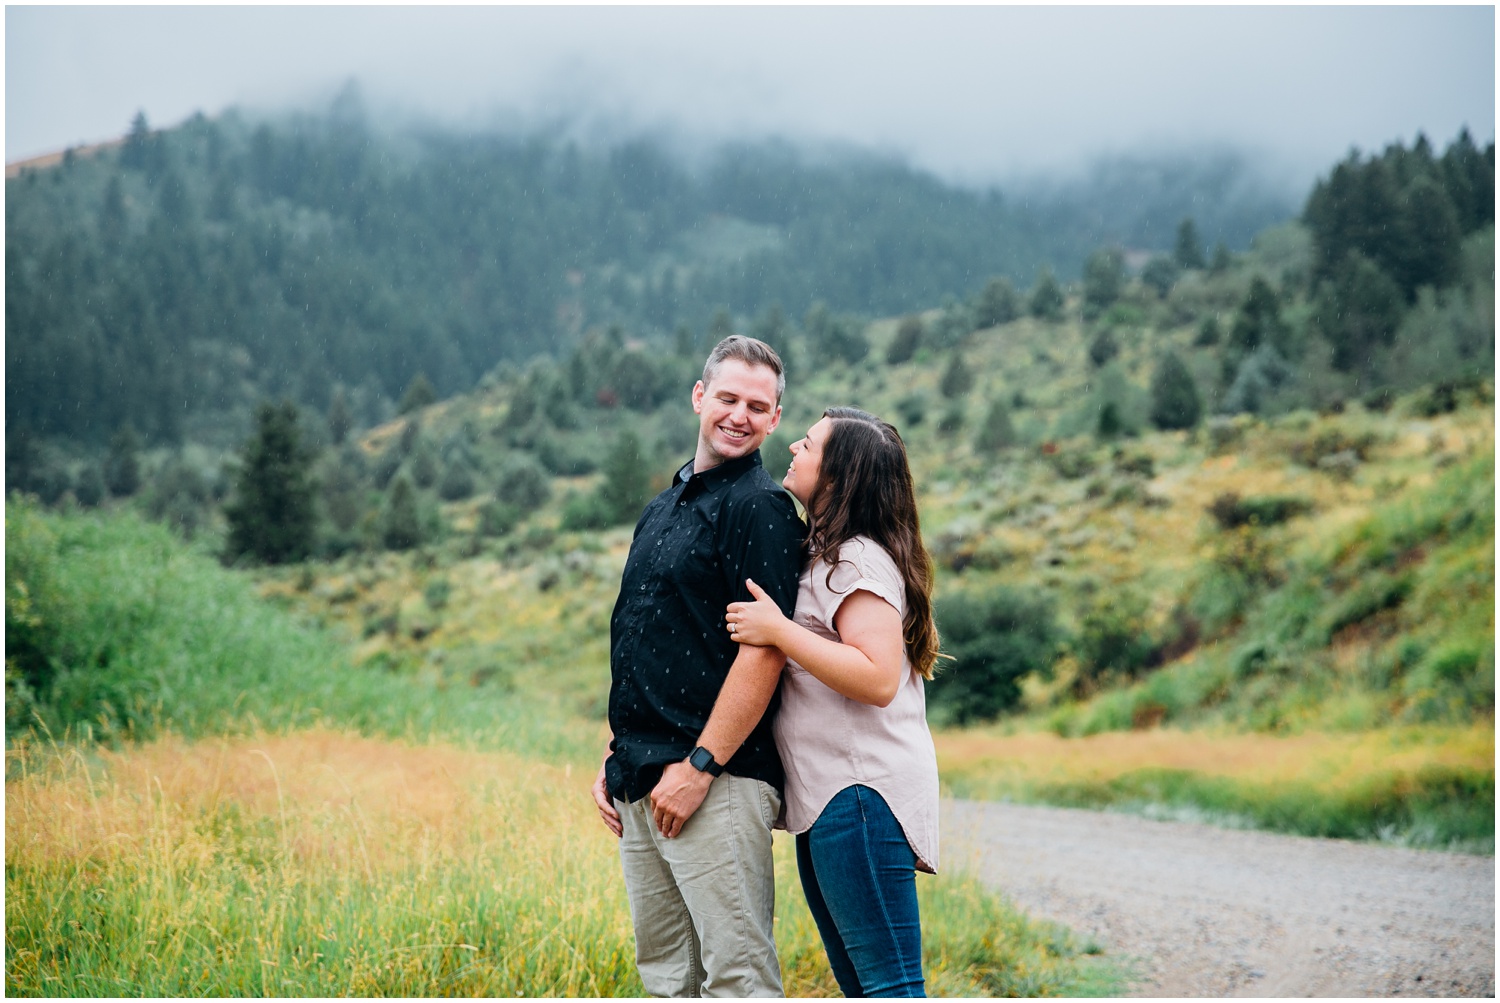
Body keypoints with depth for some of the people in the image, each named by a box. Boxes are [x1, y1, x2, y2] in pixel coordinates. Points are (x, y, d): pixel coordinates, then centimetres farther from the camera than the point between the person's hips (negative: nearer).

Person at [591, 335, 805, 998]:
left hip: (716, 780, -9)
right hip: (640, 785, 9)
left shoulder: (760, 507, -7)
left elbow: (765, 650, -16)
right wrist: (615, 758, 17)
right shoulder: (663, 507, 19)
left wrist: (699, 766, -18)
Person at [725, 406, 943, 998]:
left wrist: (779, 630, -20)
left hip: (861, 793, -11)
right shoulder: (821, 554, 19)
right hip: (825, 796, 11)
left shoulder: (859, 559, -12)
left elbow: (878, 678, -23)